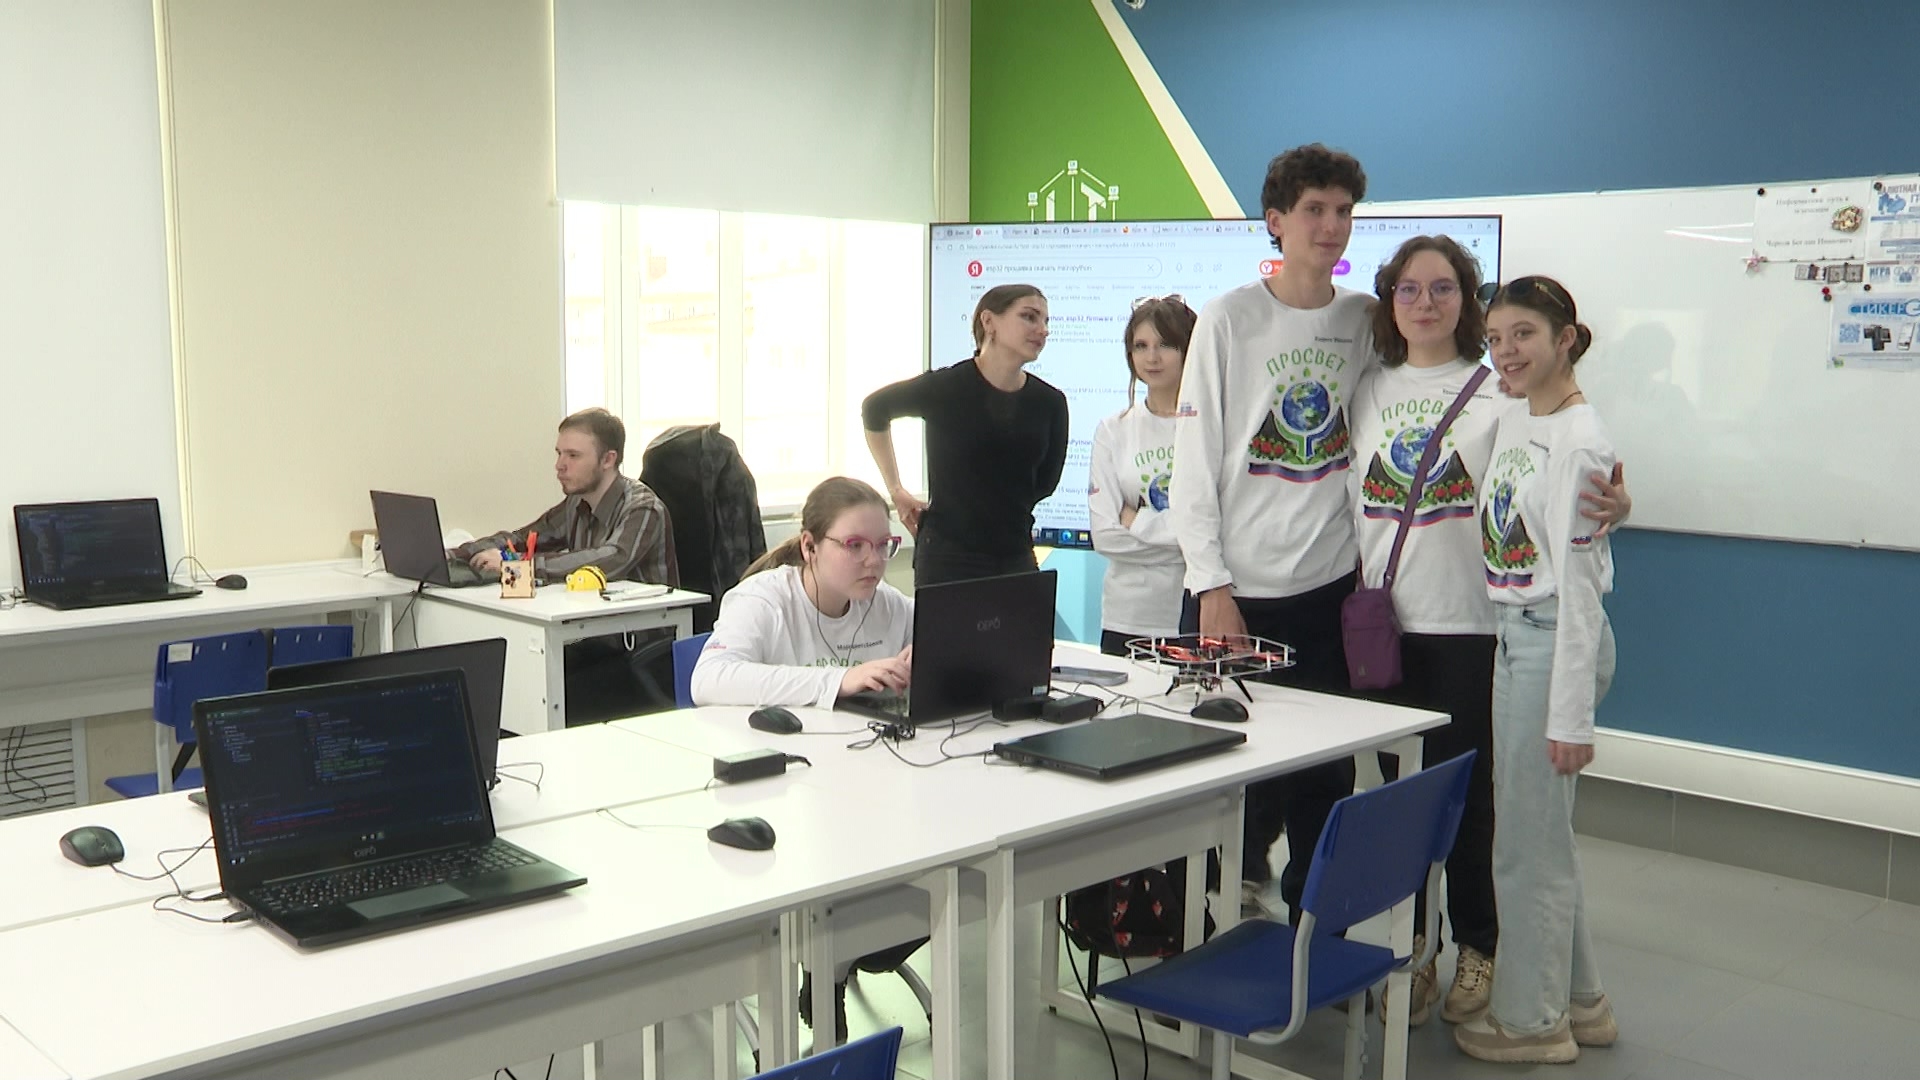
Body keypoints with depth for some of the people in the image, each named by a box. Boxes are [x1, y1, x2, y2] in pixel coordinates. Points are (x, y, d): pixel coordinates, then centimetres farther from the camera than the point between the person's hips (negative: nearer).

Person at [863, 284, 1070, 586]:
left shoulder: (1050, 403, 2)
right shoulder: (945, 388, -7)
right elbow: (874, 408, 10)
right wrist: (896, 489, 11)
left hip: (1016, 556, 4)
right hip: (946, 559, -4)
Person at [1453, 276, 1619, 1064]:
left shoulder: (1576, 442, -17)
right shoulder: (1513, 425, 10)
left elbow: (1577, 585, -19)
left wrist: (1571, 711, -19)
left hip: (1554, 642, -9)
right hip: (1512, 638, 9)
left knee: (1527, 840, 2)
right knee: (1540, 829, 17)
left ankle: (1530, 1019, 17)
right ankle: (1577, 1002, 31)